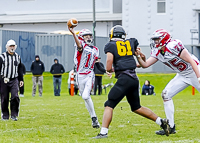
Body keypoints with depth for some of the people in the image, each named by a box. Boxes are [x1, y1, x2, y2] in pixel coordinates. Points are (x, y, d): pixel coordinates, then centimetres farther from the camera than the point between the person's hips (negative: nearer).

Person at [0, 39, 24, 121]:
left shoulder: (17, 57, 11)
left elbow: (20, 69, 18)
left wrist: (21, 80, 15)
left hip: (14, 80, 2)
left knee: (15, 96, -12)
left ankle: (14, 115, -4)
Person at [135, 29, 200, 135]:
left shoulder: (173, 46, -25)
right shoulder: (157, 52, 0)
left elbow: (191, 61, -24)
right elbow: (145, 65, 1)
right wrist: (138, 56, -18)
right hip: (182, 75, 8)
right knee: (166, 94, -2)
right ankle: (171, 127, 4)